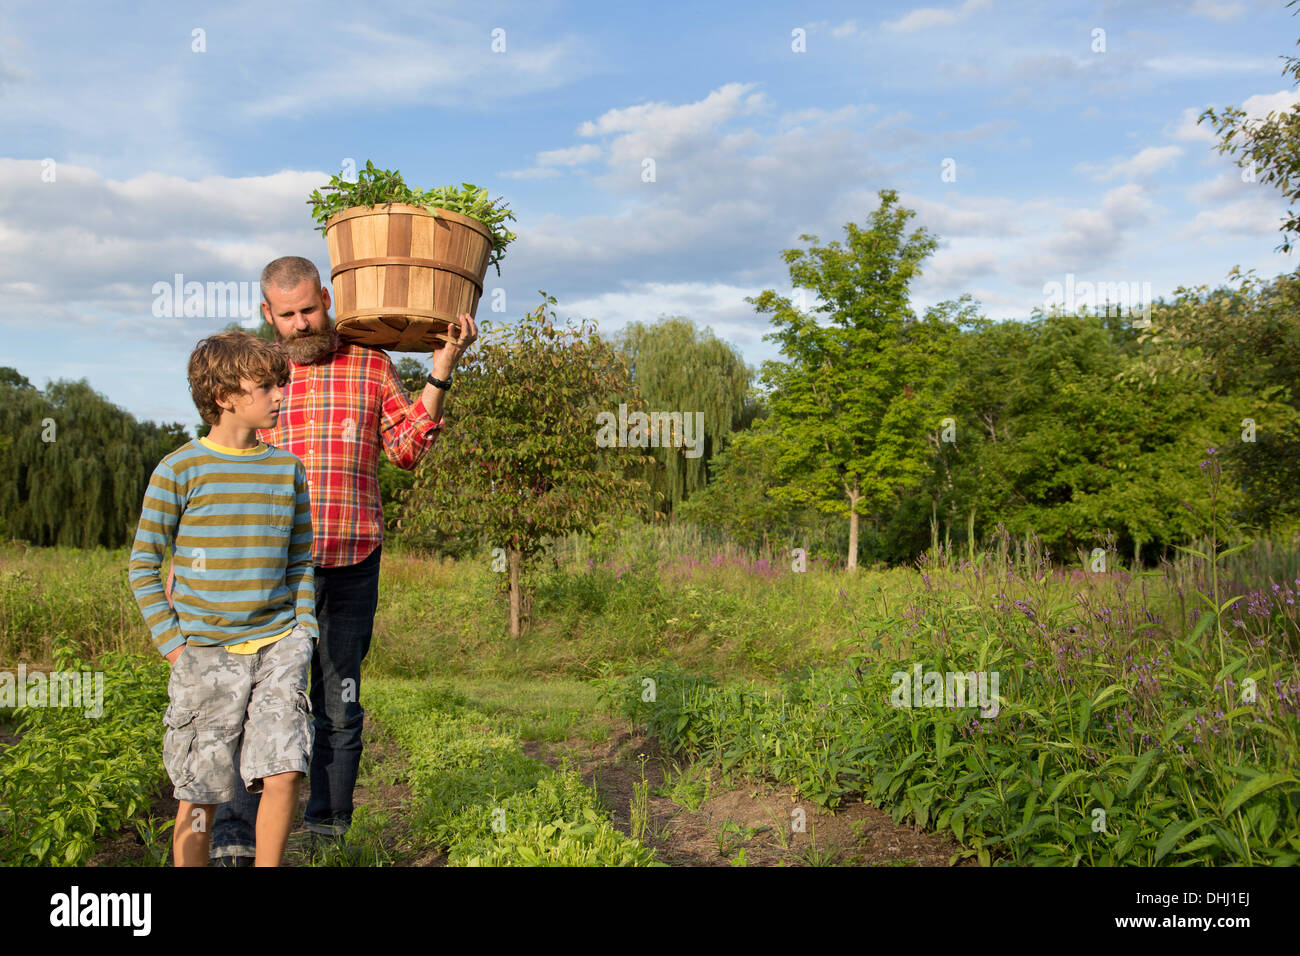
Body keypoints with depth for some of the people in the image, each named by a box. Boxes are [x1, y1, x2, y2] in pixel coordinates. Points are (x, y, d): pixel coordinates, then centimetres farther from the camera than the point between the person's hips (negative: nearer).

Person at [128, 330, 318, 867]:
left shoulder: (287, 469, 7)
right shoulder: (179, 470, -3)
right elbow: (142, 566, 2)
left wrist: (303, 634, 5)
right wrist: (172, 642, -5)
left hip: (277, 645, 2)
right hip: (206, 654, -2)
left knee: (283, 773, -8)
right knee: (200, 796, 5)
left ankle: (269, 866, 12)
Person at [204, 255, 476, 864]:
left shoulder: (370, 365, 8)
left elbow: (406, 448, 1)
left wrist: (442, 371, -7)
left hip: (351, 567, 0)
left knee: (338, 705, 8)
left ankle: (327, 832, 21)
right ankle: (235, 841, 2)